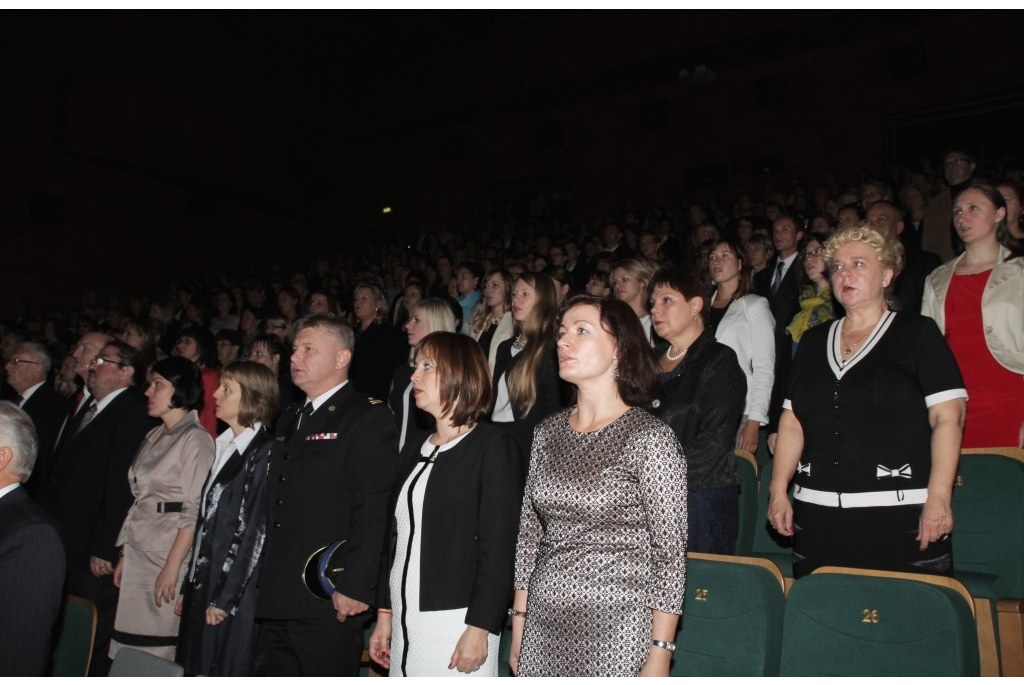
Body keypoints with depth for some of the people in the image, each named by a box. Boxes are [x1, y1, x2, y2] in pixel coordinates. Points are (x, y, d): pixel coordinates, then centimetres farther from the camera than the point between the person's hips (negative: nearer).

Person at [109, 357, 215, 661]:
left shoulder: (196, 438, -9)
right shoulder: (154, 436, 15)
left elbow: (195, 511, -15)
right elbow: (139, 501, 16)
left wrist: (172, 567, -18)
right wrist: (124, 555, 12)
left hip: (170, 554, -7)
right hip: (138, 553, 7)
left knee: (158, 650, -2)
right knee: (130, 646, 9)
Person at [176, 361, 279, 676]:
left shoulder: (263, 452, -14)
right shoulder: (226, 447, 11)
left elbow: (255, 532, -16)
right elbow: (206, 523, 14)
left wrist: (226, 598, -15)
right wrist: (189, 586, 13)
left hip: (235, 592, -8)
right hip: (204, 584, 8)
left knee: (226, 669, 2)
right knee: (196, 669, 13)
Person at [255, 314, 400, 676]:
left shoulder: (368, 417, -8)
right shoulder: (289, 420, 18)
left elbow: (373, 512, -15)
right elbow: (277, 508, 18)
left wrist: (354, 587, -20)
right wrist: (265, 585, 14)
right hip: (276, 602, 8)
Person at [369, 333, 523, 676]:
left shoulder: (493, 447, -6)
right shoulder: (415, 451, 14)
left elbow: (498, 546, -12)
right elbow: (396, 536, 14)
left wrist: (479, 629, -15)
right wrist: (384, 613, 10)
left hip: (457, 624, -6)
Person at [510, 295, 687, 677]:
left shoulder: (651, 438, -11)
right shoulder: (547, 433, 4)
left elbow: (671, 554, -10)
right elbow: (529, 534, 9)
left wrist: (659, 656, -11)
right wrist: (518, 630, 9)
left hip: (617, 632, -4)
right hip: (544, 627, 5)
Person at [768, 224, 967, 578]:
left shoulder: (917, 333, 3)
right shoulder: (813, 341, 15)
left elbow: (948, 418, -4)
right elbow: (792, 421, 13)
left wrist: (938, 499, -13)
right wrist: (778, 491, 6)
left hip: (900, 517, -3)